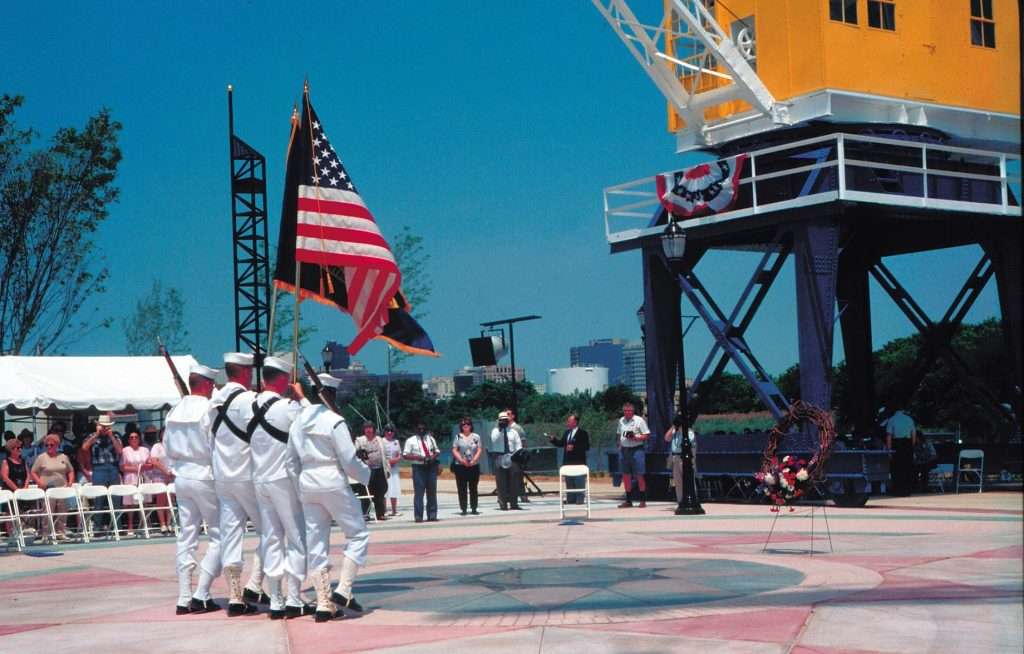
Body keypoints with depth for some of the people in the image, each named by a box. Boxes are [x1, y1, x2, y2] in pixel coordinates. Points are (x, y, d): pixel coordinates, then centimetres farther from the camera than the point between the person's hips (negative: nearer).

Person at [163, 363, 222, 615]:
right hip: (205, 476, -7)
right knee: (218, 535, 2)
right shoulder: (208, 410, -13)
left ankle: (184, 598, 9)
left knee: (186, 536, 10)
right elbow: (215, 448, -13)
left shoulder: (175, 411, 7)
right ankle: (201, 594, -5)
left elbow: (168, 447, 12)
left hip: (181, 477, 7)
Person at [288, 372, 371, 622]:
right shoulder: (334, 421, -11)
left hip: (307, 484, 6)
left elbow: (292, 458, 12)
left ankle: (323, 604, 8)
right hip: (333, 482, -6)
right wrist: (367, 474, 5)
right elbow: (349, 460, -12)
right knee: (358, 534, 7)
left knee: (316, 544, 8)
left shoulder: (298, 421, 8)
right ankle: (343, 590, -5)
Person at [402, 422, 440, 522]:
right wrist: (417, 457, -17)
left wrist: (433, 456, -5)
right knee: (419, 492, -8)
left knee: (432, 492, 6)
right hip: (418, 468, -4)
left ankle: (432, 515, 12)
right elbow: (405, 455, -2)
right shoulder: (410, 440, 2)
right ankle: (418, 516, -6)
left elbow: (437, 451, 18)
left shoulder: (430, 439, 16)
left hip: (431, 467, 4)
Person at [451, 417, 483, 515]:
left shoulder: (476, 437, 7)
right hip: (460, 466, -1)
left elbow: (479, 450, 3)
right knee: (462, 488, -1)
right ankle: (463, 509, 3)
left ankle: (474, 508, 9)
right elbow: (454, 450, 0)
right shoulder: (458, 437, 5)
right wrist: (461, 460, -13)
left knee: (473, 488, 4)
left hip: (474, 466, 1)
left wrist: (474, 460, -11)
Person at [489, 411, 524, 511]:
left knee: (514, 481, 1)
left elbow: (518, 445, 10)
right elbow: (494, 440, -12)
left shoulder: (513, 432, 14)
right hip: (500, 458, -2)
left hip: (512, 457, 2)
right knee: (501, 483, -3)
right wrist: (499, 430, -17)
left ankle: (514, 503, 5)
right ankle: (503, 504, 0)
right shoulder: (495, 431, 8)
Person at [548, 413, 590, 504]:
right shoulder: (566, 433, 14)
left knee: (579, 482, -3)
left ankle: (579, 499, 0)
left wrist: (574, 447, -20)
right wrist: (553, 439, 0)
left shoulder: (582, 433, -7)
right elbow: (561, 443, 16)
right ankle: (570, 499, 16)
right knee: (569, 482, 11)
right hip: (568, 461, 7)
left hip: (579, 462, -7)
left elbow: (586, 446, -14)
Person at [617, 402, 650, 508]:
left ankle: (643, 500, -1)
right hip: (624, 450, 6)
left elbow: (647, 435, -5)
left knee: (639, 475, -6)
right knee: (626, 475, 7)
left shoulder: (639, 420, -3)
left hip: (636, 449, -6)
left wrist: (635, 438, -19)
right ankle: (628, 501, 14)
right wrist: (620, 446, 9)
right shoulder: (621, 421, 14)